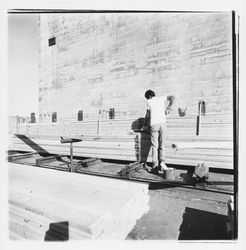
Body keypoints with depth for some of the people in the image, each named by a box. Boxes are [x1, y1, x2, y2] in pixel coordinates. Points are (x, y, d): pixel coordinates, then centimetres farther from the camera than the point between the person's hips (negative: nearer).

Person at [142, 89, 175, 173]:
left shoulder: (149, 102, 8)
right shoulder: (161, 98, 15)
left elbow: (147, 116, 8)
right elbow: (172, 97, 5)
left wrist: (145, 126, 19)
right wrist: (168, 108, 11)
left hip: (154, 124, -2)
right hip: (162, 123, 2)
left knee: (154, 146, 3)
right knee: (162, 145, 11)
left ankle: (155, 166, 2)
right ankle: (162, 162, 1)